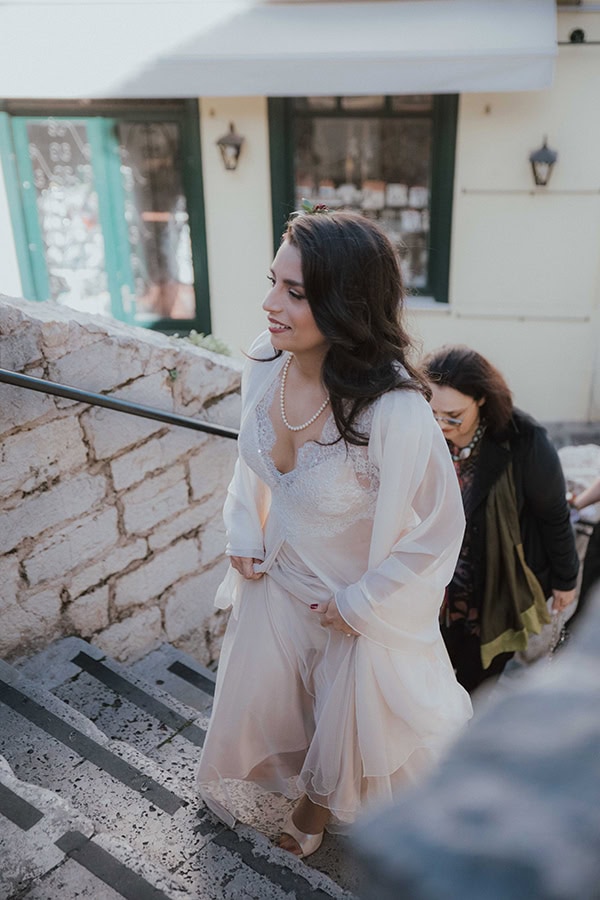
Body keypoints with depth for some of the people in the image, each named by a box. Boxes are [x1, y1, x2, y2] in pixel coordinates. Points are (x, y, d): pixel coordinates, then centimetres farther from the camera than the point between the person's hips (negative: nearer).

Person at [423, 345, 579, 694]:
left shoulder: (524, 442, -24)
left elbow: (554, 516, -10)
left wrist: (565, 579, 0)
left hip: (503, 587, -3)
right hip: (445, 586, 3)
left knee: (479, 677, 12)